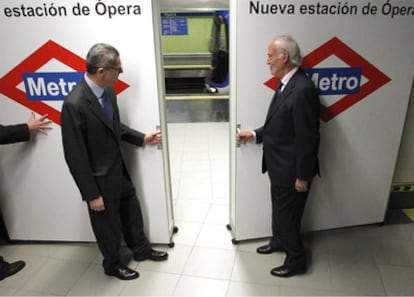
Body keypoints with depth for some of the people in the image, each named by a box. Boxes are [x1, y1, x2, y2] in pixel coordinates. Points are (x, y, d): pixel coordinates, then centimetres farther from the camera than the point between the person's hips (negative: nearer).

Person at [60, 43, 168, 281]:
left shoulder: (107, 90, -6)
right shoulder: (74, 105, -29)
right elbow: (75, 156, -23)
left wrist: (141, 138, 6)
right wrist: (91, 194, -17)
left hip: (119, 167, 7)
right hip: (100, 177, -7)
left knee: (131, 208, 24)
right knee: (108, 222, 15)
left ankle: (141, 249, 49)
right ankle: (113, 264, 43)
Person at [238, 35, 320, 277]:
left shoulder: (303, 89, -26)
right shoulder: (287, 83, 3)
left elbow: (308, 138, -24)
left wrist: (303, 176, -18)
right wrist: (256, 135, 6)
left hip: (291, 169, -9)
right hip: (279, 165, 9)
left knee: (288, 215, 10)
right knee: (279, 209, 26)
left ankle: (296, 261, 33)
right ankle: (279, 242, 50)